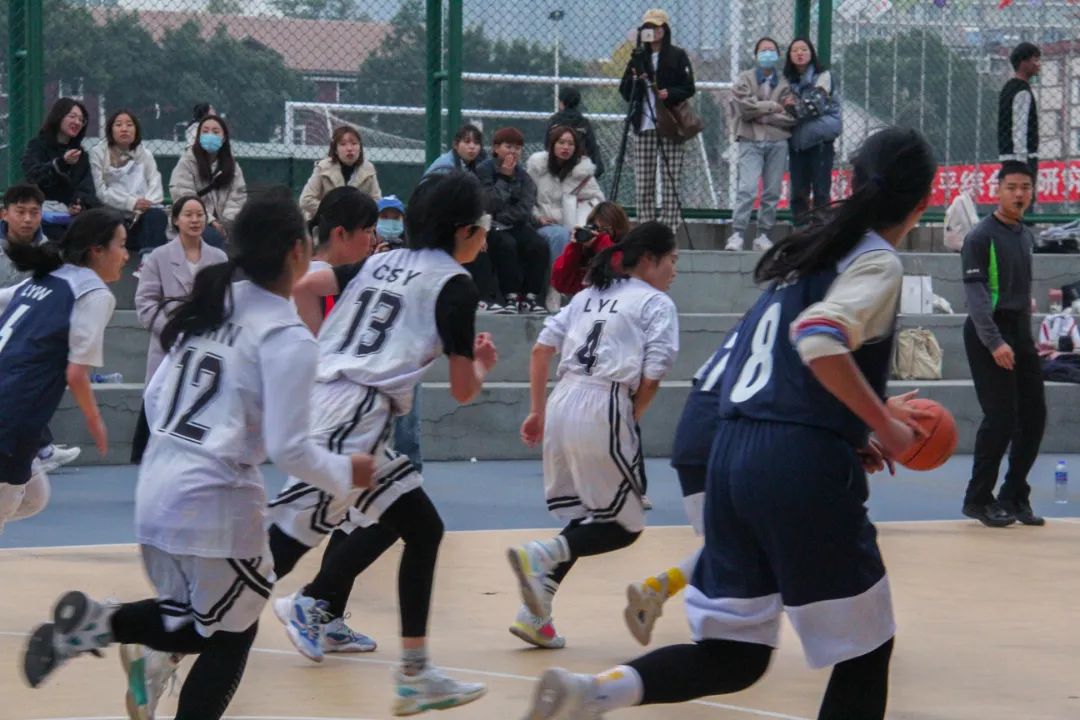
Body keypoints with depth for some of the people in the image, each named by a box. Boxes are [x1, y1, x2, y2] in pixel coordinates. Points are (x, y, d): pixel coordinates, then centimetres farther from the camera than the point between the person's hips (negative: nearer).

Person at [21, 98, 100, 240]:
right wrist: (61, 163, -27)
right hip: (44, 213, -4)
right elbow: (34, 176, -11)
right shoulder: (37, 145, 8)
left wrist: (80, 205, -16)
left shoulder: (80, 154, 20)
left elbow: (86, 187, 6)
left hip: (72, 214, 4)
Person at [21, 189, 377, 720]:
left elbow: (155, 398, 14)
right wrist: (345, 474, 1)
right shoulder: (287, 338, -14)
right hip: (216, 502, -7)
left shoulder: (211, 306, 8)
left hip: (157, 492, 7)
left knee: (200, 626, 21)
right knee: (231, 638, 10)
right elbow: (289, 449, -15)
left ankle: (99, 623, -1)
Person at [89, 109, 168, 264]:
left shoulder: (145, 155, 19)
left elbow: (155, 186, 6)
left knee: (157, 215, -31)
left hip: (141, 216, 2)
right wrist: (131, 203, -15)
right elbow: (101, 191, -4)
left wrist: (142, 207, -15)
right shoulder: (98, 153, 8)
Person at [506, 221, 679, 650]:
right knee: (624, 526, 4)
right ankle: (541, 555, -18)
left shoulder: (590, 295, 21)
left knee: (580, 520, 18)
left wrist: (537, 412, 20)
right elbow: (652, 378, -7)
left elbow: (541, 349, 16)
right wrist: (632, 420, 8)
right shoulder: (656, 304, 3)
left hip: (562, 404, 7)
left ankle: (534, 613, 9)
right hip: (605, 409, -7)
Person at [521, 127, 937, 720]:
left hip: (733, 454, 7)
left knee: (733, 654, 10)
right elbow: (820, 340, -21)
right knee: (865, 650, 8)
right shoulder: (878, 263, -3)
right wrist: (885, 426, -11)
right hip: (805, 467, -7)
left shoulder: (808, 252, 20)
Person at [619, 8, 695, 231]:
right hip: (643, 125, 3)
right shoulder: (638, 57, 13)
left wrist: (670, 94, -16)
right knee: (643, 184, -3)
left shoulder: (678, 56, 5)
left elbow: (689, 89, 2)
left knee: (670, 183, -7)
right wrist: (634, 81, -8)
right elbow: (625, 92, 12)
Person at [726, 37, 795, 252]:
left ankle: (763, 236, 7)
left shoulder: (784, 84, 13)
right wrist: (774, 107, -2)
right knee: (747, 189, -15)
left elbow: (791, 118, 1)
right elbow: (746, 108, -8)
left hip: (777, 142, 3)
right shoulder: (744, 79, 8)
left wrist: (761, 115, -6)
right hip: (751, 141, -3)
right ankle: (737, 234, -16)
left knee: (773, 192, 1)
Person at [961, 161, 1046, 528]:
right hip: (989, 333, -7)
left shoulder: (1026, 236, 14)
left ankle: (1014, 496, 16)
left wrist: (1026, 338, 16)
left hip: (1020, 332, 7)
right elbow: (975, 292, -15)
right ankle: (978, 499, 2)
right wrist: (994, 343, -22)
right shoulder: (981, 236, -9)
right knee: (1001, 417, -10)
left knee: (1033, 416, 5)